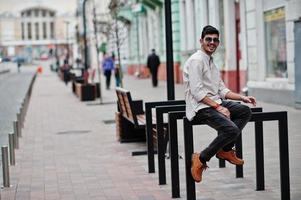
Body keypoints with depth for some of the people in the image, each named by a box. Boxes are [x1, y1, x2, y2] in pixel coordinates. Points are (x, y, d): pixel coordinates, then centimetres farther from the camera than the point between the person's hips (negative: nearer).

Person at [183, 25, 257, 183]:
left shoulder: (211, 62, 20)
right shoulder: (196, 60, -11)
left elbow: (221, 90, 20)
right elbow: (197, 92, -20)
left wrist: (242, 97, 7)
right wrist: (218, 107, -22)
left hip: (214, 102, 10)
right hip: (200, 107, -10)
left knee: (245, 111, -3)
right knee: (231, 129, -25)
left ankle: (226, 150, 2)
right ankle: (201, 159, -13)